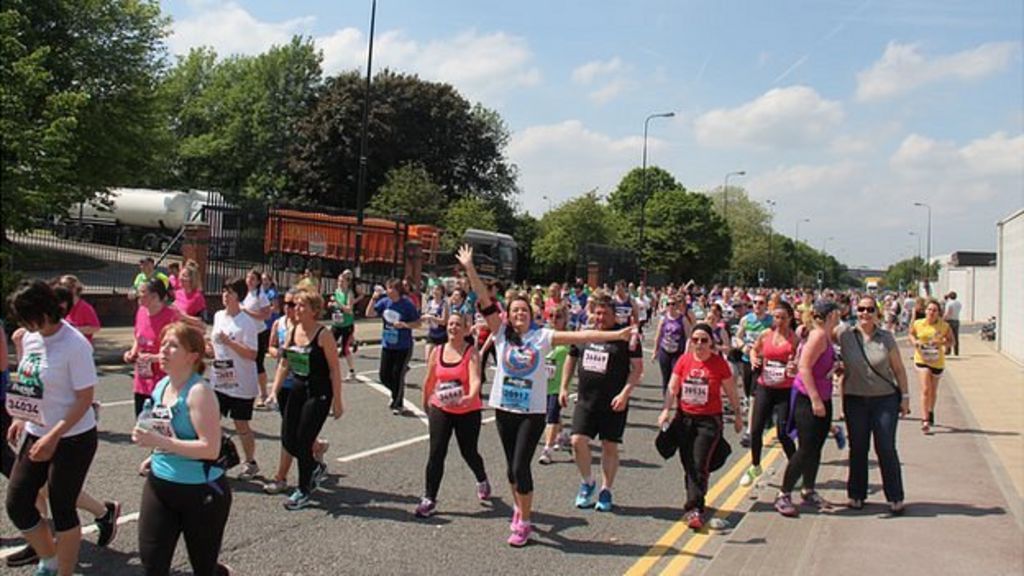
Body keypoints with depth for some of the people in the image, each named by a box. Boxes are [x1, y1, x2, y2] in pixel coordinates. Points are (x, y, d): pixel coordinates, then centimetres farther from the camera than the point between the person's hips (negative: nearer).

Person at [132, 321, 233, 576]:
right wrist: (155, 456, 6)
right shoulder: (160, 386, 5)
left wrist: (160, 442, -27)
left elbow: (210, 449, -26)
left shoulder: (198, 392, -20)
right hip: (160, 483, 7)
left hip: (202, 491, -7)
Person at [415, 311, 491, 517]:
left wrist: (471, 396, -47)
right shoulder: (437, 351, 0)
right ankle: (429, 499, 4)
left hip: (468, 411, -3)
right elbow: (429, 380, 13)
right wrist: (425, 402, 22)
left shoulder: (471, 352, -12)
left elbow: (475, 378, -28)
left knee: (469, 453, 11)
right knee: (436, 454, -5)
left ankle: (482, 481, 43)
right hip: (441, 409, 3)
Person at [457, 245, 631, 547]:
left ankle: (524, 523, 9)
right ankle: (519, 508, 40)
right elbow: (486, 301, -6)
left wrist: (615, 335, -12)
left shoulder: (542, 336, -2)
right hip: (504, 408, 2)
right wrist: (469, 268, -12)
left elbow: (579, 336, -7)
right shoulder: (502, 333, 1)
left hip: (533, 411, -2)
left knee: (520, 466, -7)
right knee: (512, 465, 14)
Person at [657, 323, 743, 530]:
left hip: (709, 420, -3)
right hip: (685, 418, 3)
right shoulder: (684, 360, 0)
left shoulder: (719, 363, -7)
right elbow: (672, 388, 2)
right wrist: (666, 409, -11)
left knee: (699, 465, -11)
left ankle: (695, 509, -7)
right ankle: (695, 504, 26)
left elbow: (731, 392, 3)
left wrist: (738, 416, 10)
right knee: (688, 464, 9)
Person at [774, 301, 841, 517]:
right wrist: (815, 400, -25)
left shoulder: (827, 336, 11)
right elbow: (804, 367, -24)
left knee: (816, 447, 15)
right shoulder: (818, 335, -18)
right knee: (806, 449, -7)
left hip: (822, 399, 9)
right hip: (807, 399, -9)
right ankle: (783, 495, 1)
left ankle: (809, 491, 28)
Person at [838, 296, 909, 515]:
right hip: (855, 400, 1)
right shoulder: (845, 337, -3)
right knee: (858, 448, 7)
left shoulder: (886, 338, -3)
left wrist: (905, 396, 1)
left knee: (886, 448, -1)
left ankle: (895, 497, 10)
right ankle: (856, 494, 20)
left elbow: (898, 369, 3)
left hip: (885, 399, -1)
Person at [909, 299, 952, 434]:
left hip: (938, 361, 2)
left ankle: (930, 412, 45)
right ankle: (925, 420, -12)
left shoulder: (944, 326, -9)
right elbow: (911, 333, 11)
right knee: (925, 390, -13)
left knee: (933, 390, 18)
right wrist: (914, 341, -10)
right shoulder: (917, 324, -8)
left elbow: (951, 340, 2)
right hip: (922, 360, -1)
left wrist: (941, 342, -19)